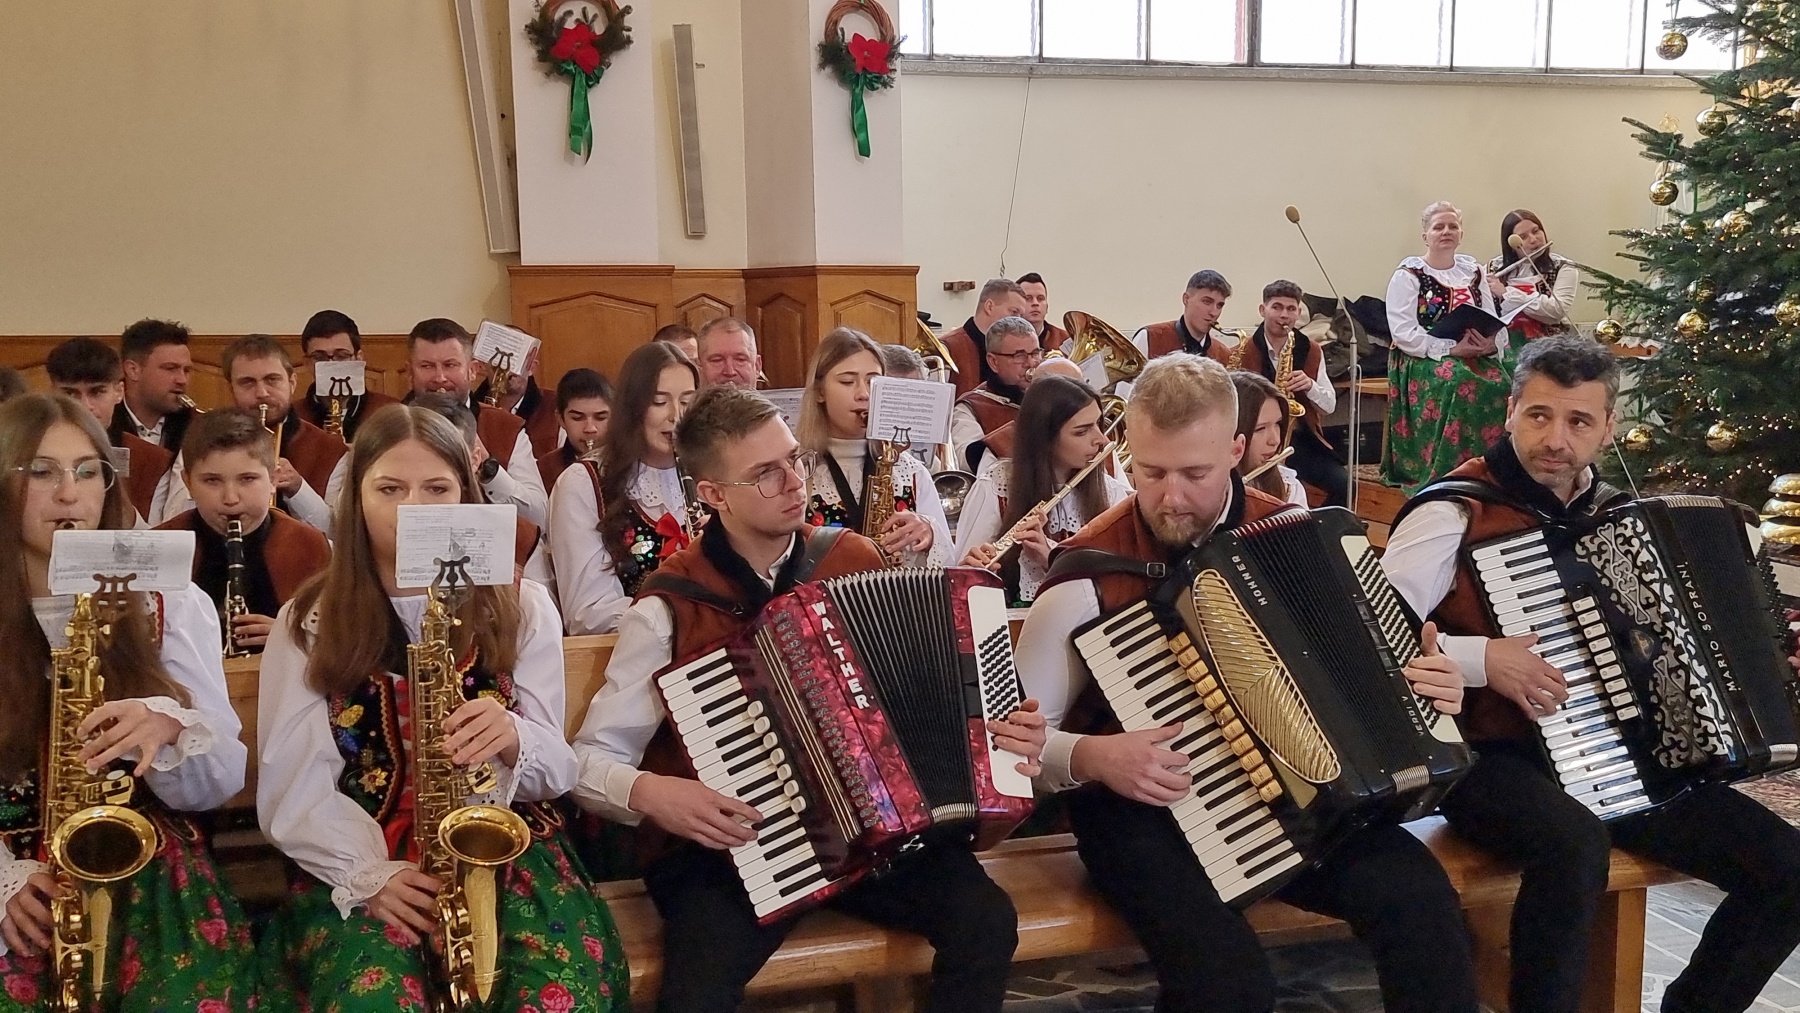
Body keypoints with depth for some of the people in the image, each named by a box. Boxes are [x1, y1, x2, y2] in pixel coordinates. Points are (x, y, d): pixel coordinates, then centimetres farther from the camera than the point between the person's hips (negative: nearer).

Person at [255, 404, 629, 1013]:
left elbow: (556, 768, 4)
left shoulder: (521, 607, 6)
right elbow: (291, 789, 0)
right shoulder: (309, 621, 4)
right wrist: (369, 873, -16)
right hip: (357, 862, 0)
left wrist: (513, 740, -20)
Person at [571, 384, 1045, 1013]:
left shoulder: (856, 561, 3)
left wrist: (1000, 730, -6)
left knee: (985, 923, -18)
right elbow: (591, 758, -5)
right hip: (728, 843, -3)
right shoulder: (669, 608, -8)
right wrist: (647, 792, -25)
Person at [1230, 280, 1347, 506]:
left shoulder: (1312, 351, 9)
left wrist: (1310, 386, -11)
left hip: (1302, 439, 4)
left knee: (1344, 485, -14)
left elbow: (1330, 406, 9)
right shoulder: (1243, 354, -3)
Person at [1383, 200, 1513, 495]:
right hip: (1422, 360, -5)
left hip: (1475, 358, 5)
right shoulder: (1408, 274, 0)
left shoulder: (1472, 270, 15)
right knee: (1458, 383, -34)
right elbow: (1404, 333, -12)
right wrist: (1452, 348, -20)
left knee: (1499, 382, -26)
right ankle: (1441, 479, -29)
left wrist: (1490, 344, -12)